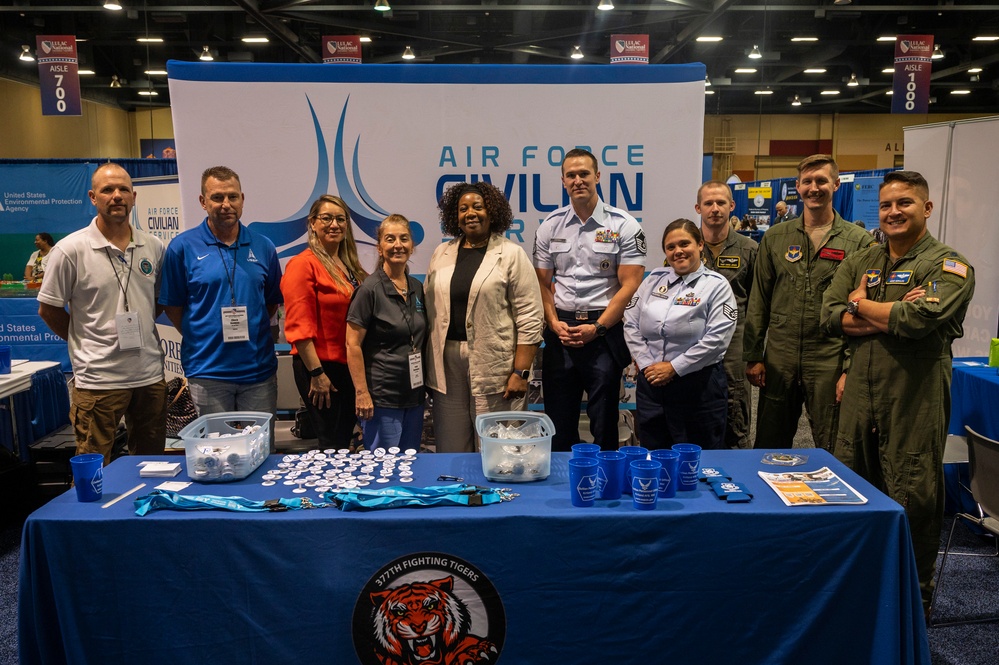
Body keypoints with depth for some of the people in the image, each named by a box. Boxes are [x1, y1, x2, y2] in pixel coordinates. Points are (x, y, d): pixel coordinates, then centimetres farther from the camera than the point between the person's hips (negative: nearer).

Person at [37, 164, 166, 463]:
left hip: (150, 374, 4)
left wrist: (138, 330, 8)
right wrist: (87, 342, 2)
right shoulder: (70, 249, -6)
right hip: (98, 379, -4)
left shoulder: (154, 247, 6)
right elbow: (48, 310, 1)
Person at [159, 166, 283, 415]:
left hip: (259, 368, 2)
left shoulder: (263, 246, 4)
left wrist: (249, 332, 4)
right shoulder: (182, 247, -3)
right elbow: (172, 306, 2)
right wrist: (200, 338, 0)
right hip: (208, 372, -2)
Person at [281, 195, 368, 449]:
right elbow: (299, 326, -17)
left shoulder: (349, 264, 12)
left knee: (345, 438, 17)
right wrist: (316, 373, -19)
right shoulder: (303, 264, -12)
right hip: (321, 368, -7)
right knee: (332, 444, 1)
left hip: (349, 366, 8)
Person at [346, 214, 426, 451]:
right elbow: (353, 345, -13)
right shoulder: (370, 288, -12)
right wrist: (362, 393, -16)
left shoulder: (417, 287, 7)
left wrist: (426, 385, 13)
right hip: (382, 397, -6)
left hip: (414, 394, 6)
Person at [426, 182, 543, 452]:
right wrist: (427, 367, 8)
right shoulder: (441, 254, 12)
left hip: (495, 367, -4)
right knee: (451, 450, 10)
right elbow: (430, 309, 12)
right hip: (446, 366, 4)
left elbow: (529, 318, -6)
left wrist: (521, 372, -11)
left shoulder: (512, 254, -1)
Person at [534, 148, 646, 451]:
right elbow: (543, 283, 9)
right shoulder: (550, 226, 8)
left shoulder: (623, 226, -2)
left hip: (605, 330, -3)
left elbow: (629, 285, -7)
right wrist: (554, 323, -6)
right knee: (558, 423, 10)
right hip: (560, 330, 3)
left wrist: (597, 327, -14)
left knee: (604, 421, 7)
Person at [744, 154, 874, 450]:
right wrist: (753, 355, 5)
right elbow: (758, 300, 9)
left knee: (832, 451, 7)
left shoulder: (859, 241, 0)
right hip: (779, 358, 3)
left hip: (830, 359, -2)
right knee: (769, 446, 12)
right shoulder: (775, 238, 8)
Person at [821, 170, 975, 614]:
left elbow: (922, 318, -21)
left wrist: (861, 303, -6)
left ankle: (916, 594, 25)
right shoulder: (859, 263, 12)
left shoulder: (949, 266, -4)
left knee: (914, 500, 5)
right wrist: (891, 316, -13)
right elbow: (830, 316, 1)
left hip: (915, 402, -5)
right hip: (861, 395, 5)